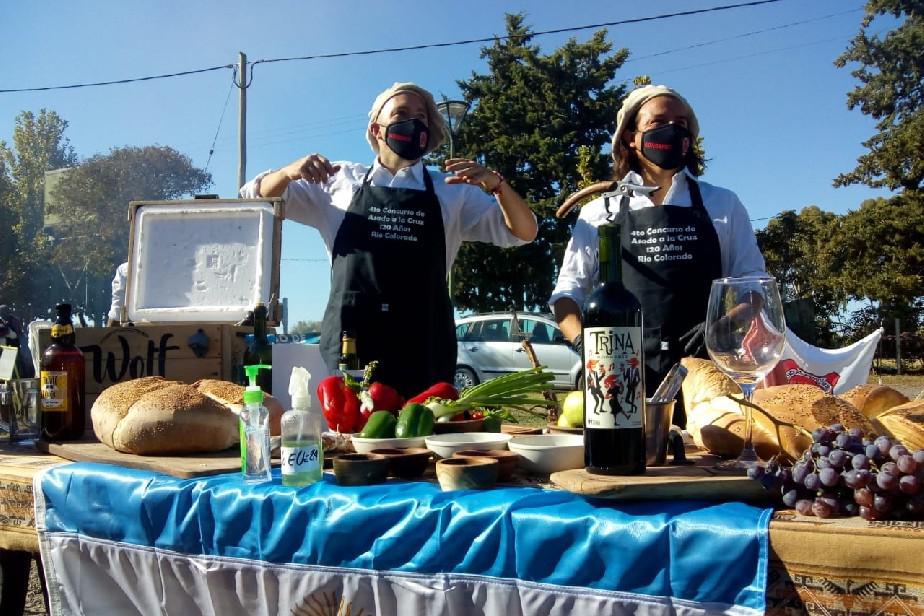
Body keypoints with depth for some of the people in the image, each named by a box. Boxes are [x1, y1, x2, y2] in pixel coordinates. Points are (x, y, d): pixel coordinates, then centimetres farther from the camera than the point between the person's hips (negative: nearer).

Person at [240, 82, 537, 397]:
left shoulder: (452, 191, 15)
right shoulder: (340, 180, 14)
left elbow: (523, 232, 12)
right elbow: (257, 199, 18)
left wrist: (496, 184, -7)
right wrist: (287, 172, -5)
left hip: (422, 341, 1)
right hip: (350, 334, 0)